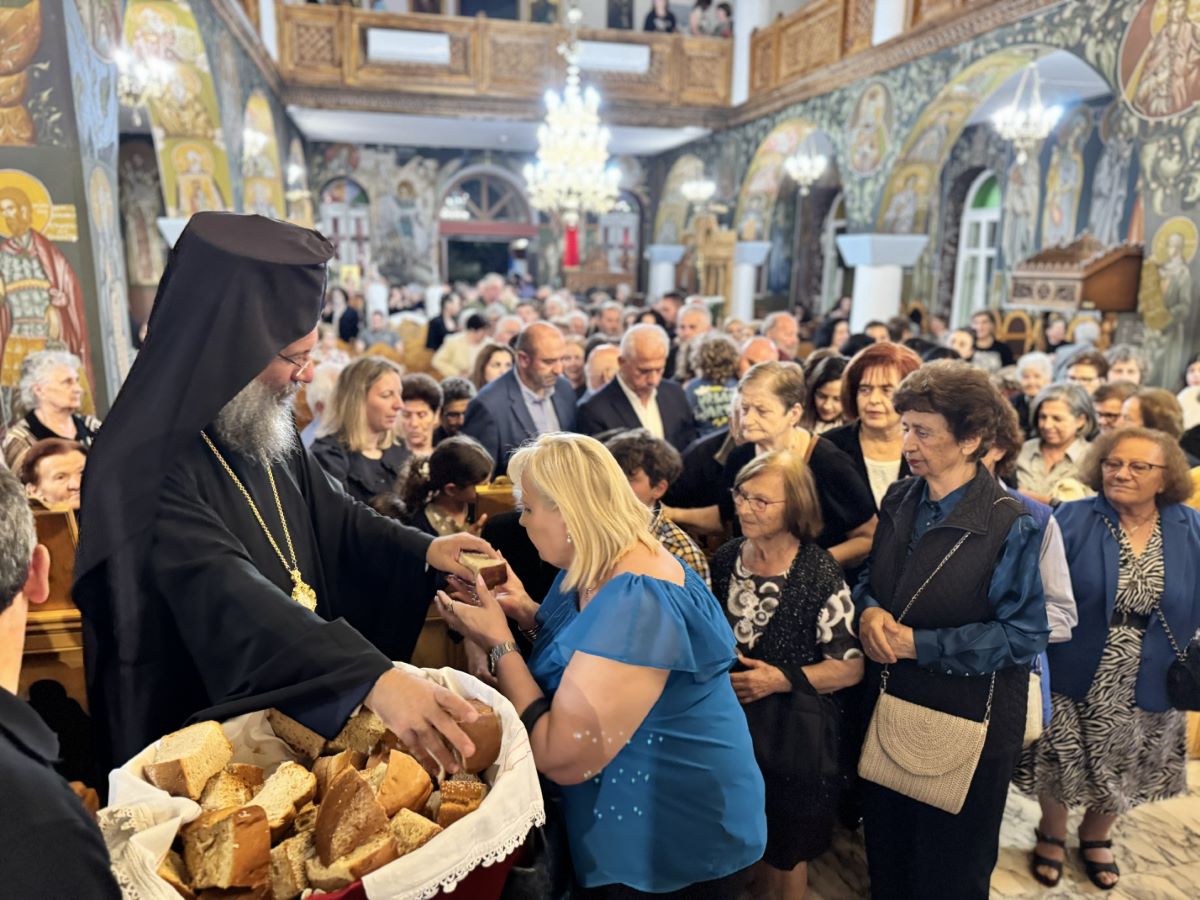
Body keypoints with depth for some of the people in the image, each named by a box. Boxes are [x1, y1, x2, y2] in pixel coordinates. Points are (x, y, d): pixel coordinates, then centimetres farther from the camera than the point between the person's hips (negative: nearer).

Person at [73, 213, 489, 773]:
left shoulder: (267, 430, -1)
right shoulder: (147, 465, -27)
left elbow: (334, 516, 8)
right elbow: (228, 596, -39)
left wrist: (424, 550, -10)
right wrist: (370, 678, -50)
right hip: (200, 724, -7)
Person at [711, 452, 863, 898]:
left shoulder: (820, 574, -19)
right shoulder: (725, 558, -3)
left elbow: (851, 667, -15)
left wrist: (783, 680, -24)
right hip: (734, 723, 5)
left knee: (787, 846, 17)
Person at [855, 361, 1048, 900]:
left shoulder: (1012, 526, -17)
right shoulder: (898, 501, 0)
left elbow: (1023, 635, -17)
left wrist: (917, 644, -21)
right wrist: (870, 611, -12)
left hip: (968, 724, -5)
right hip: (889, 704, 5)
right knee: (886, 855, 23)